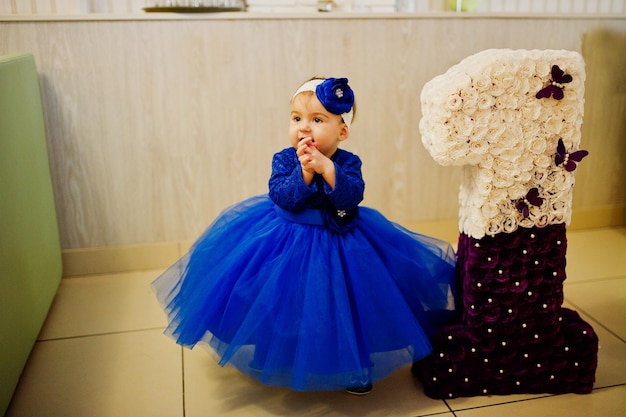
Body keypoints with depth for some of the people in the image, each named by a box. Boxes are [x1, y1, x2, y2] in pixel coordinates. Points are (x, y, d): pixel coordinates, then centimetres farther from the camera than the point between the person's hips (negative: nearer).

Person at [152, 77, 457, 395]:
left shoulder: (348, 162, -10)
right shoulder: (284, 159, -10)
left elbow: (351, 198, -25)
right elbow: (281, 196, -22)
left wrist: (327, 168, -35)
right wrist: (304, 171, -33)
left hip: (339, 244, 0)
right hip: (288, 243, 0)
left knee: (343, 310, 7)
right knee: (288, 308, 10)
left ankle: (352, 367, 30)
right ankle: (284, 360, 35)